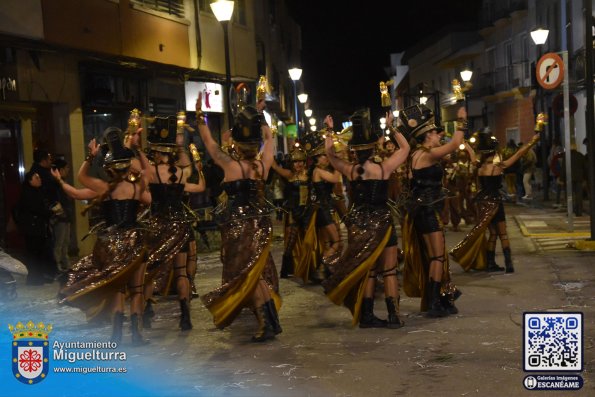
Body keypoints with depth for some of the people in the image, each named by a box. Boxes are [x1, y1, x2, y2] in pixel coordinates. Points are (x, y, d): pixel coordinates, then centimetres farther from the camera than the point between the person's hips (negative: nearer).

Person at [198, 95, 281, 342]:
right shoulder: (263, 164, -5)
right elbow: (269, 139, 14)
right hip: (261, 222, 5)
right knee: (260, 272, 15)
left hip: (238, 225, -4)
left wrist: (199, 115, 5)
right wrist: (260, 115, 23)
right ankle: (271, 320, 16)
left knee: (246, 274, 2)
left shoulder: (230, 165, -14)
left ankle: (267, 324, -6)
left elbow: (209, 142, -4)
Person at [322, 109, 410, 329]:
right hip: (382, 222, -2)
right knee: (389, 271, 7)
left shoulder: (350, 170, -7)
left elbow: (330, 153, 12)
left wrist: (329, 132, 24)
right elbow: (405, 147, 4)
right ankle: (393, 316, 6)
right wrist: (391, 127, 11)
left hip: (359, 224, 3)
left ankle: (367, 316, 13)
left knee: (366, 270, 12)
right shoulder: (384, 168, -12)